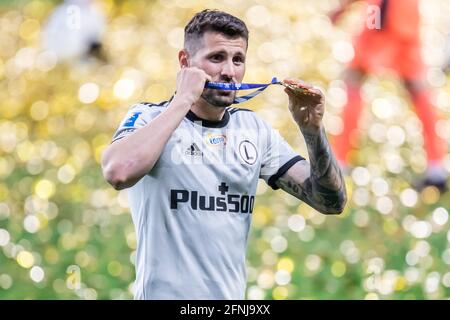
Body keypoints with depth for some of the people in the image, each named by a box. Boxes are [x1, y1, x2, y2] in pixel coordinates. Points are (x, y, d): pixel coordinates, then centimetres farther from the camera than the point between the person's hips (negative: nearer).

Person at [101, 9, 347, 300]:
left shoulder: (254, 129, 5)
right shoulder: (149, 119, -8)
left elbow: (331, 202, 1)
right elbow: (118, 173, -30)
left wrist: (313, 130, -14)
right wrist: (183, 100, -23)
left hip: (233, 296, 5)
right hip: (165, 293, -5)